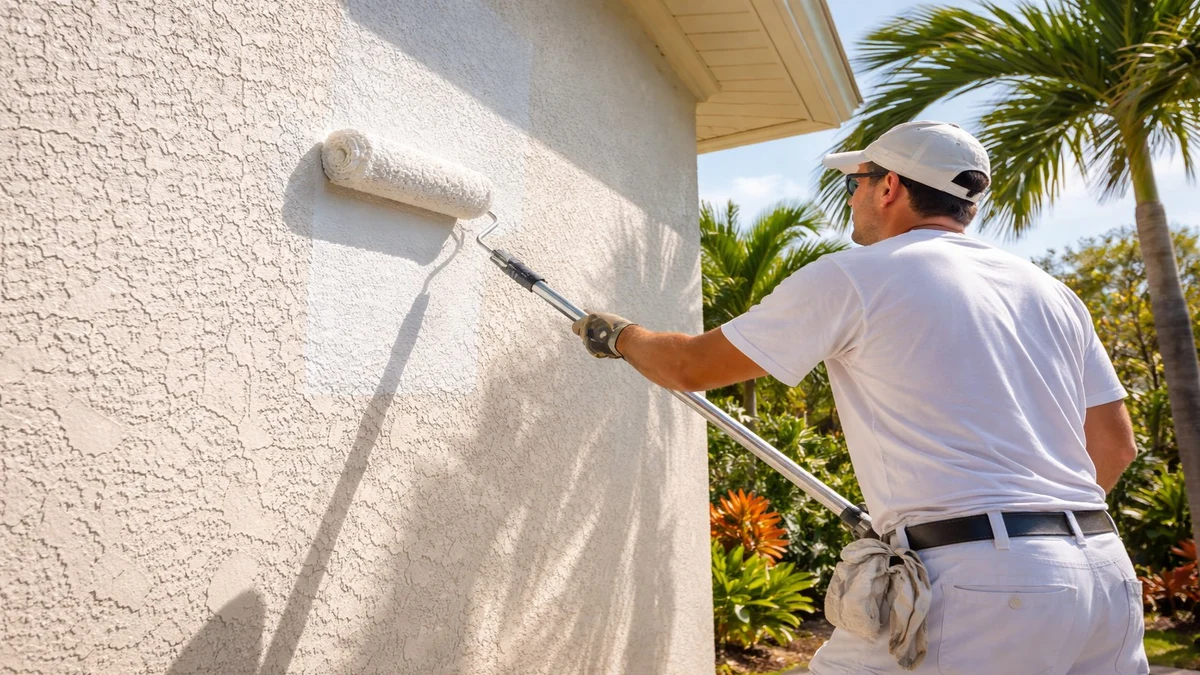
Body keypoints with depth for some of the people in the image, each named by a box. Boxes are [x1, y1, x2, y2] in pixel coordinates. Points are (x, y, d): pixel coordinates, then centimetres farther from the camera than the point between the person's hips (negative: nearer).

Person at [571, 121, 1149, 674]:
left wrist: (618, 334, 21)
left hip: (977, 586, -7)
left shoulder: (851, 277, -4)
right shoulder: (1050, 293, 15)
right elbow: (1115, 445, 17)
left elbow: (691, 367, 1)